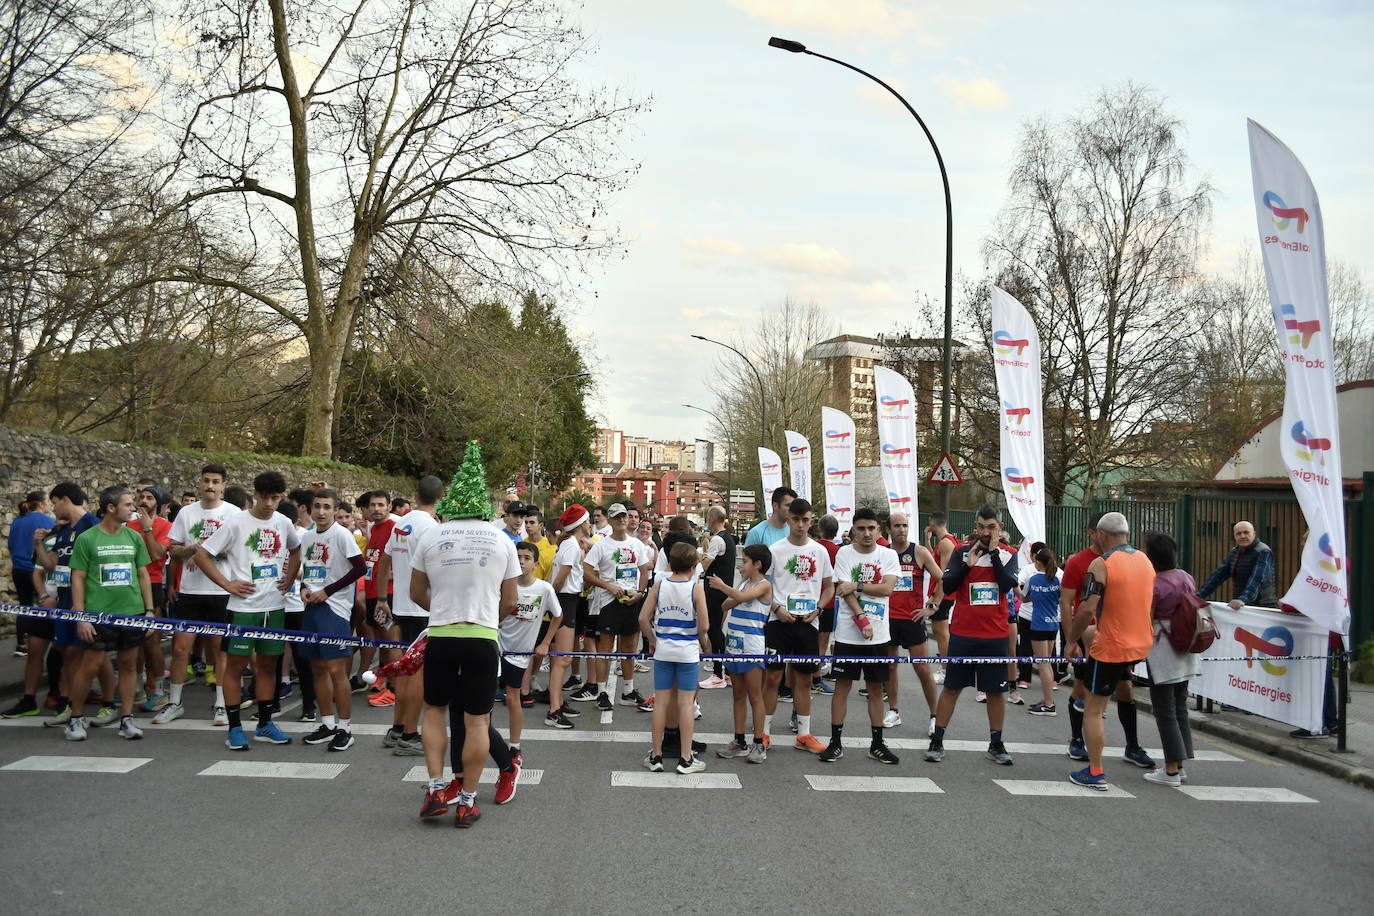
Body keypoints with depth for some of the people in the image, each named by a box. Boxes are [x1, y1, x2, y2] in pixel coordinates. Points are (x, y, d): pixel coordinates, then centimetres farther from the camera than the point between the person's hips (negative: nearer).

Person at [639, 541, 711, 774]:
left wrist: (652, 639, 11)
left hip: (663, 650, 2)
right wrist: (701, 639, 7)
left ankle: (656, 756, 15)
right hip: (688, 651, -2)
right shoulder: (696, 588, -10)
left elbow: (643, 618, -4)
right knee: (686, 703, 4)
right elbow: (704, 624, -13)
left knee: (661, 702, 9)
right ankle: (686, 759, 9)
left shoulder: (659, 586, -2)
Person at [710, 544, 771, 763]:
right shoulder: (743, 584, 15)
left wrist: (721, 585, -13)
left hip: (752, 648, -8)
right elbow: (725, 605, 9)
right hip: (734, 646, 8)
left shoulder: (764, 585, -8)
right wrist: (733, 598, -11)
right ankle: (739, 743, 17)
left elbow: (742, 597, -24)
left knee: (754, 696, -3)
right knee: (738, 695, 11)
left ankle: (759, 744, 2)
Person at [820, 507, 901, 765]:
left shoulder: (888, 555, 3)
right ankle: (836, 742, 10)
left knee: (876, 687, 9)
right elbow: (845, 591, -10)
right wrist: (862, 621, -18)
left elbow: (887, 588, -10)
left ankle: (877, 743, 18)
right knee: (842, 685, 2)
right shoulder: (844, 553, -2)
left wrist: (856, 585, -13)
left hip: (879, 635, 2)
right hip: (848, 633, -2)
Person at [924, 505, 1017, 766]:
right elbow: (947, 586, -6)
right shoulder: (962, 552, 1)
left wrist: (994, 553, -14)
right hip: (963, 632, -1)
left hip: (995, 634, 1)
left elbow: (1008, 584, -14)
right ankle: (937, 741, 12)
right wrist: (968, 564, -15)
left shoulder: (1008, 554, 3)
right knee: (951, 687, 5)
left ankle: (996, 744, 20)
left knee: (996, 690, 8)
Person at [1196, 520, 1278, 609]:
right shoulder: (1233, 553, 11)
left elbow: (1257, 579, -26)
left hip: (1262, 607, -6)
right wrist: (1198, 596, 3)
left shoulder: (1264, 552, -12)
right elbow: (1218, 575, 12)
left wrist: (1243, 600, -41)